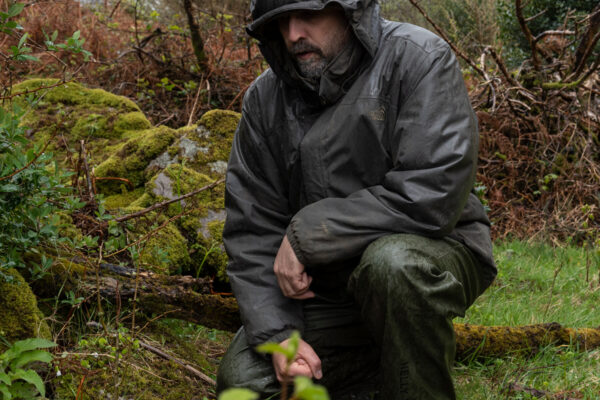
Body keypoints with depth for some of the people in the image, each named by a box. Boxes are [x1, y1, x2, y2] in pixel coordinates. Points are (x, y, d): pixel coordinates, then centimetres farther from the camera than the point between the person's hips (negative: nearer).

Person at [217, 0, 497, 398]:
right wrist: (277, 334, -14)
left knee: (390, 263, -38)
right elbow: (251, 229, 0)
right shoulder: (265, 100, -1)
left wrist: (307, 234, -21)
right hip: (325, 290, 5)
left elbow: (433, 195, -26)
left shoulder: (419, 59, -16)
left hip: (434, 253, -5)